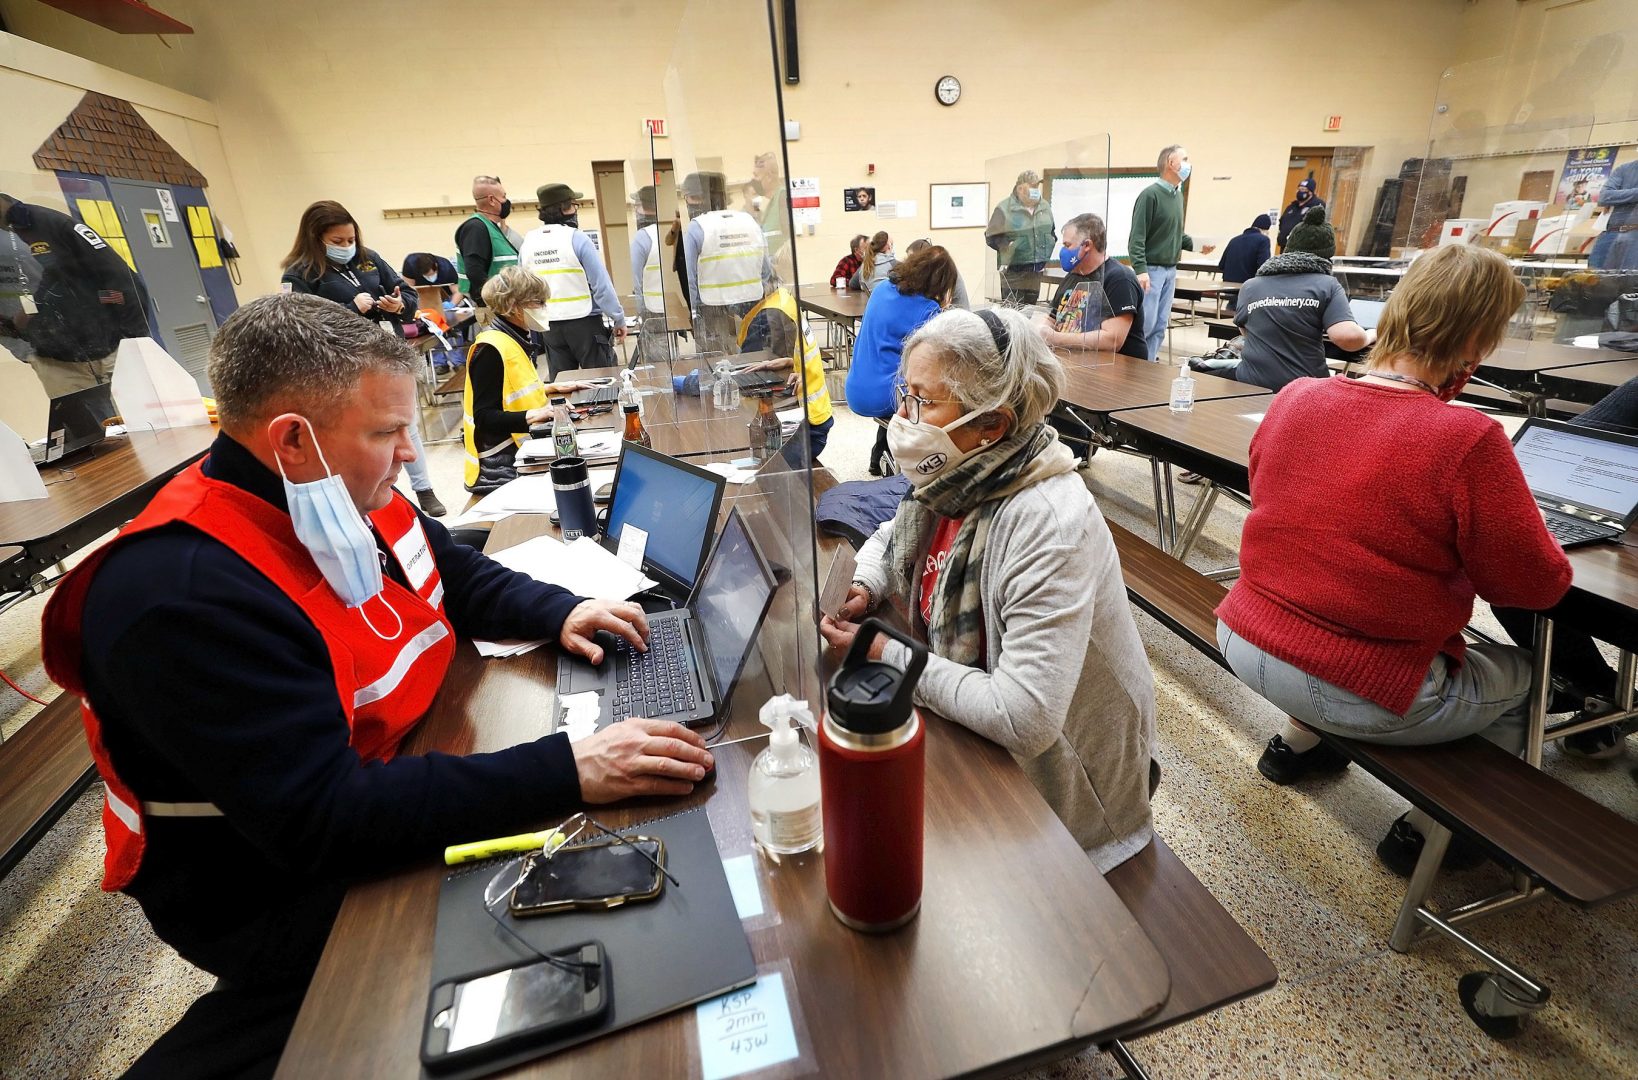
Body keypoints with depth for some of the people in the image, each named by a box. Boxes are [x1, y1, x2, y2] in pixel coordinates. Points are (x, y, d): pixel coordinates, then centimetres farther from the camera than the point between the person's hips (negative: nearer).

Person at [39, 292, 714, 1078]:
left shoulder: (350, 500, -5)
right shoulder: (183, 596, -31)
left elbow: (458, 575, 10)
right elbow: (325, 819, -36)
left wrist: (559, 613, -9)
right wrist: (567, 771, -41)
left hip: (398, 761, 8)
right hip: (280, 890, -7)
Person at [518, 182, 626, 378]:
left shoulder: (528, 242, 4)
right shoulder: (576, 239, -11)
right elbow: (601, 284, -12)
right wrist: (619, 319, -4)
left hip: (550, 325, 5)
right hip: (584, 321, -5)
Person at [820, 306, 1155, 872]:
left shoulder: (1046, 525, -32)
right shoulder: (954, 479, -9)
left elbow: (1023, 719, -36)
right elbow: (894, 537, 13)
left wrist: (889, 657, -26)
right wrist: (863, 587, -8)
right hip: (970, 723, 7)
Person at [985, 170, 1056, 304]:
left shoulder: (1045, 206, 11)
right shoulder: (1004, 208, -8)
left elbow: (1051, 231, 25)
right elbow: (992, 237, -6)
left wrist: (1051, 241, 6)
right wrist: (1008, 246, -18)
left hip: (1037, 269, 6)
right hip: (1014, 269, -6)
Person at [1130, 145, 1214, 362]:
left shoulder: (1177, 194, 14)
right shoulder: (1150, 194, -9)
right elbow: (1137, 237, -15)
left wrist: (1195, 244, 7)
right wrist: (1140, 269, -24)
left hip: (1170, 270, 8)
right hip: (1151, 269, -8)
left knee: (1160, 326, 6)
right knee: (1146, 323, -10)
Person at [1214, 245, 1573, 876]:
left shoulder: (1294, 398, -5)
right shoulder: (1468, 441, -20)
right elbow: (1539, 585, -7)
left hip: (1243, 644, 5)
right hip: (1360, 694, -4)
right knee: (1526, 676, 24)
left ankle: (1295, 743, 39)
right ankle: (1423, 830, 30)